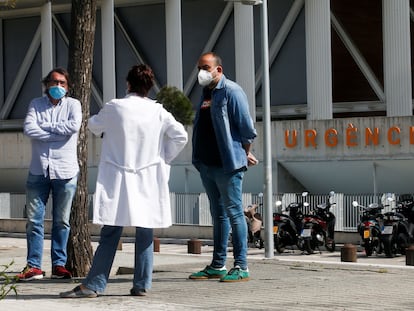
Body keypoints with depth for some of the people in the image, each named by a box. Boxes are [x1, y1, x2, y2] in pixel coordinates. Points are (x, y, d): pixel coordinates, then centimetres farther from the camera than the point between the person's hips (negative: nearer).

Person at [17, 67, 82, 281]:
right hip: (39, 169, 1)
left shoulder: (73, 105, 6)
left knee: (62, 221, 3)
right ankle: (33, 266, 2)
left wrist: (45, 126, -9)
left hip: (65, 170, -1)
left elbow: (74, 126, -15)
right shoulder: (36, 104, 9)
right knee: (34, 220, -1)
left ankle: (59, 265, 10)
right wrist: (58, 132, -11)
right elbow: (29, 129, -8)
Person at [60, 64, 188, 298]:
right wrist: (164, 158, 11)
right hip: (148, 182, 1)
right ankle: (142, 285, 8)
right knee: (145, 234, 7)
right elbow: (180, 136, 0)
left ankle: (94, 285, -1)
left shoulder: (114, 108, -5)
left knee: (110, 234, 1)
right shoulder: (158, 112, -2)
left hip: (118, 182, -1)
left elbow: (94, 126, 12)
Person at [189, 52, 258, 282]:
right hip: (207, 165, 8)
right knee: (218, 215, 13)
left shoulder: (231, 92, -11)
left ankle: (241, 267, -2)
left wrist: (244, 154, -1)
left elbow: (247, 128, -12)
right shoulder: (206, 93, 15)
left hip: (228, 165, -8)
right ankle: (218, 266, 19)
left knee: (234, 213, -5)